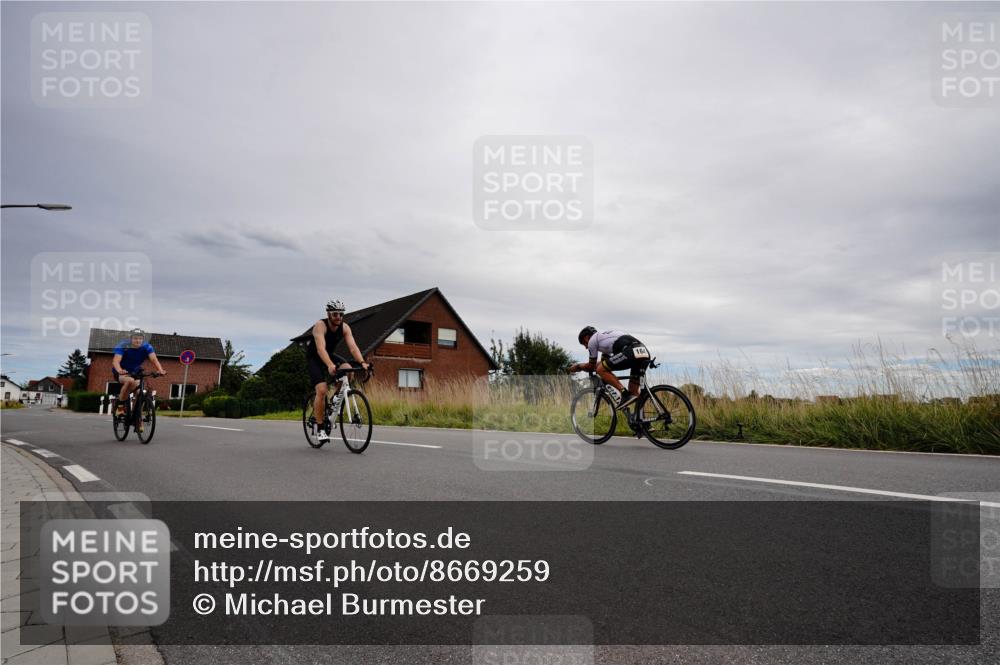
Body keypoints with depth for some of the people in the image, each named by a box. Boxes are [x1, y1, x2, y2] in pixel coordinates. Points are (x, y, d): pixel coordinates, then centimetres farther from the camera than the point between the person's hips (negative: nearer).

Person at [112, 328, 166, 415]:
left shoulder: (146, 347, -16)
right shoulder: (123, 346, -23)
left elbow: (154, 359, -30)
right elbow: (116, 361, -36)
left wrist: (160, 370, -50)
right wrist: (120, 370, -59)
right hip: (121, 372, -3)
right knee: (130, 381, -35)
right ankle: (120, 406, -18)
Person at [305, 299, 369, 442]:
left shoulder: (345, 327, -15)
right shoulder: (320, 325, -28)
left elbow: (353, 347, -25)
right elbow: (321, 348, -42)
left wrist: (362, 362, -43)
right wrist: (330, 365, -59)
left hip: (330, 355, 5)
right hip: (314, 357, -5)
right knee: (322, 390, -20)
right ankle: (321, 429, -9)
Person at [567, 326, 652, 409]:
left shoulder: (592, 340, 14)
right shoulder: (605, 336, 38)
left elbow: (591, 366, 21)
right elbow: (604, 362, 44)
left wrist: (577, 366, 38)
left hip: (630, 352, -9)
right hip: (645, 353, 9)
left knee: (601, 370, 1)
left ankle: (625, 393, -8)